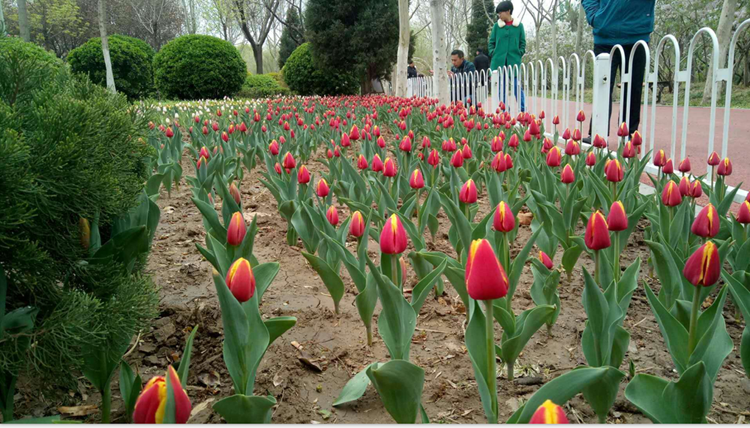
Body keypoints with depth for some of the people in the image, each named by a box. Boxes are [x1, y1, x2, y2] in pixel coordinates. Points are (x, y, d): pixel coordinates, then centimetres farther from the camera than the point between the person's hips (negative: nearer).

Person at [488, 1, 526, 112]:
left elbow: (522, 42, 10)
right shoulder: (497, 25, 7)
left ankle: (523, 110, 0)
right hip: (499, 60, 2)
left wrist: (519, 54, -2)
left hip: (514, 60, -2)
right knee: (500, 86, 4)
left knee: (516, 85, -6)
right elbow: (491, 42, 12)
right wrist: (493, 54, 0)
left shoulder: (519, 25, 5)